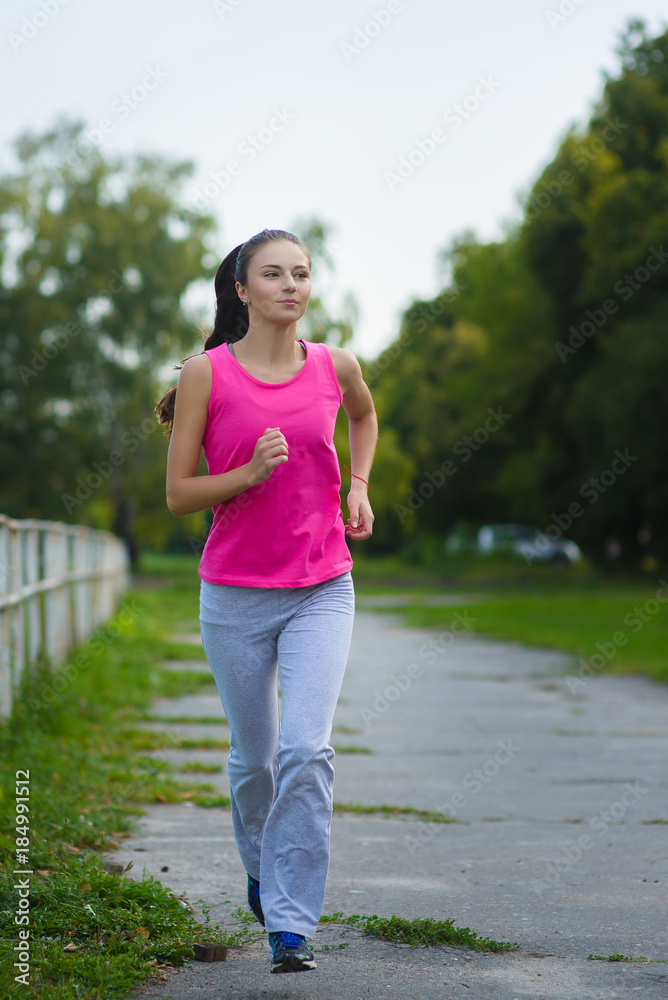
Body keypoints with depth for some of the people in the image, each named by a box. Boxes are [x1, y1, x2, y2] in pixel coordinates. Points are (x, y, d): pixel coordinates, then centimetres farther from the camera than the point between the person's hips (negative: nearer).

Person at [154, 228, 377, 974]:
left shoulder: (335, 367, 1)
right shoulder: (207, 374, -6)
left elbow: (364, 416, 26)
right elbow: (178, 495, -5)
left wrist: (358, 486, 10)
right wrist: (250, 472, -20)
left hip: (321, 591, 1)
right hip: (235, 595, -1)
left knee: (307, 751, -15)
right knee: (254, 758, 12)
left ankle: (291, 925, -8)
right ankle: (261, 867, 42)